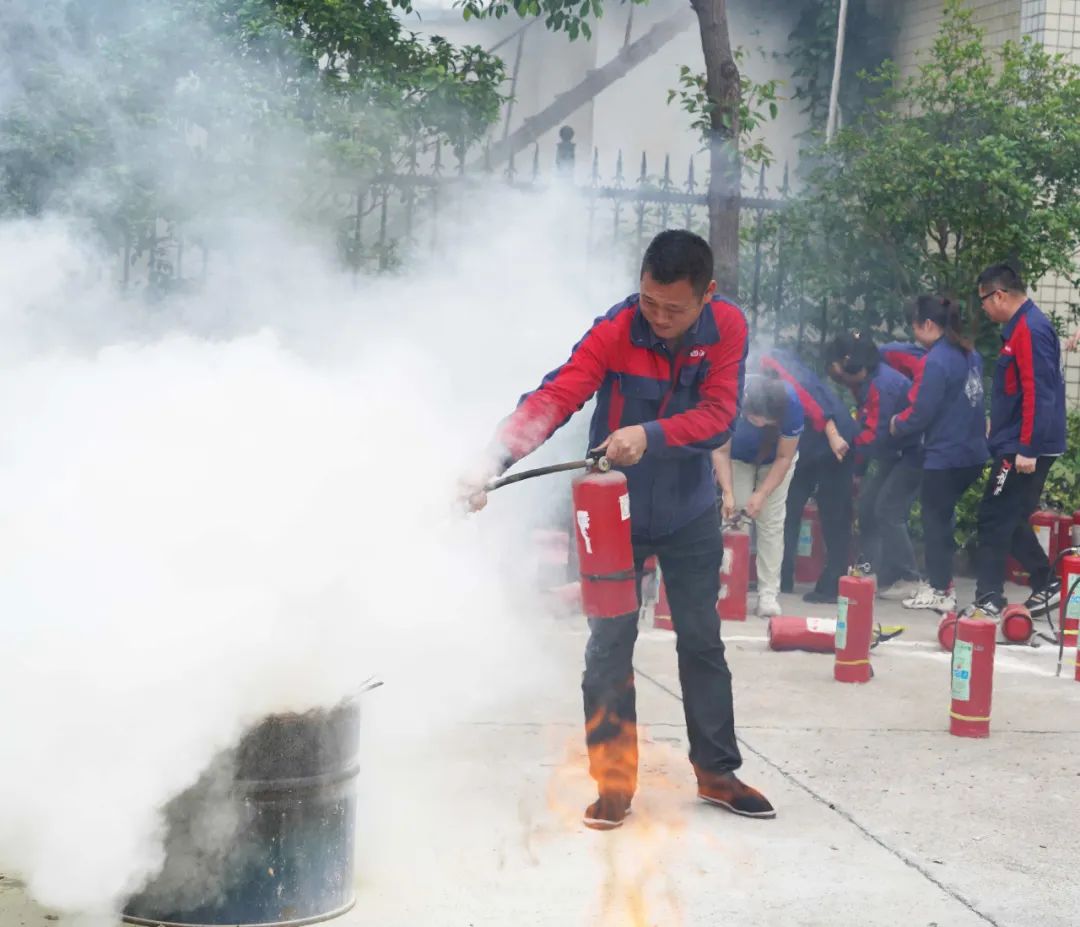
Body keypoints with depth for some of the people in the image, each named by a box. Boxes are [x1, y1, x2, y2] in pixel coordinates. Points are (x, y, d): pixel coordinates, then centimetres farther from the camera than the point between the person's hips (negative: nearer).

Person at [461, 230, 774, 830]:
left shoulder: (729, 328, -15)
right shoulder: (615, 331, -23)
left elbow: (719, 414, -22)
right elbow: (553, 398, -33)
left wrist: (650, 435, -39)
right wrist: (493, 461, -47)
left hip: (690, 514, 2)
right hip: (617, 511, -2)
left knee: (703, 642, 12)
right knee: (609, 645, -2)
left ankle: (717, 771, 24)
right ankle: (614, 781, 8)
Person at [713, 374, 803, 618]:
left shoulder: (792, 404, -38)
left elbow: (784, 458, -24)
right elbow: (720, 450, -25)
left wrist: (762, 494, -31)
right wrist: (728, 493, -35)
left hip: (775, 459, 0)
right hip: (738, 456, 1)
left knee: (771, 522, -8)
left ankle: (768, 594, -8)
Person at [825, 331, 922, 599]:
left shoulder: (882, 385, -26)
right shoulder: (864, 383, 5)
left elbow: (874, 435, -28)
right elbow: (866, 425, 8)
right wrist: (857, 468, 3)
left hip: (913, 453, -10)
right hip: (893, 453, 10)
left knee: (888, 510, -14)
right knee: (867, 504, 7)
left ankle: (908, 581, -7)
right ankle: (873, 573, 12)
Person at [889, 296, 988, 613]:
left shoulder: (936, 361, -19)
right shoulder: (970, 354, 9)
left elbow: (920, 414, -19)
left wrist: (897, 424, 1)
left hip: (944, 456, -8)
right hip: (972, 453, 8)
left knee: (935, 521, 5)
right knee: (944, 517, 19)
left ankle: (939, 592, 10)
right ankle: (940, 581, 24)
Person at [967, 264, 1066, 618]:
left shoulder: (1029, 329, -16)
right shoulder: (1022, 327, 15)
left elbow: (1038, 394, -22)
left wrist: (1027, 449, -24)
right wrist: (999, 430, 23)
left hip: (1023, 448, -10)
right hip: (1021, 445, 10)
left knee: (994, 520, -6)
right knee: (1011, 521, 15)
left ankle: (988, 599, -3)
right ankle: (1046, 585, 21)